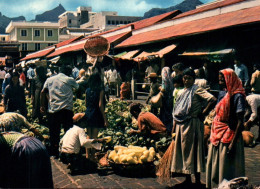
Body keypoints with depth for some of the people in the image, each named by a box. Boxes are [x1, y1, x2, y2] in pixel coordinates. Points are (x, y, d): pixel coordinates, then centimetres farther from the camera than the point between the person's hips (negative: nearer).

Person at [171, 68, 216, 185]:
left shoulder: (197, 90, -10)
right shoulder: (184, 91, 15)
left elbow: (213, 100, -24)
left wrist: (203, 113, -15)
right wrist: (175, 126, 17)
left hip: (192, 124, -8)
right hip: (181, 125, 8)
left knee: (192, 151, -3)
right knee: (183, 150, 11)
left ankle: (197, 181, 7)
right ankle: (187, 179, 22)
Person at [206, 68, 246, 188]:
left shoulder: (237, 96, -14)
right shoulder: (221, 94, 10)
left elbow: (240, 122, -18)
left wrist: (233, 143, -21)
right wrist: (212, 134, 15)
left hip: (228, 137, -8)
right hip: (217, 137, 8)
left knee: (226, 170, 1)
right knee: (214, 167, 15)